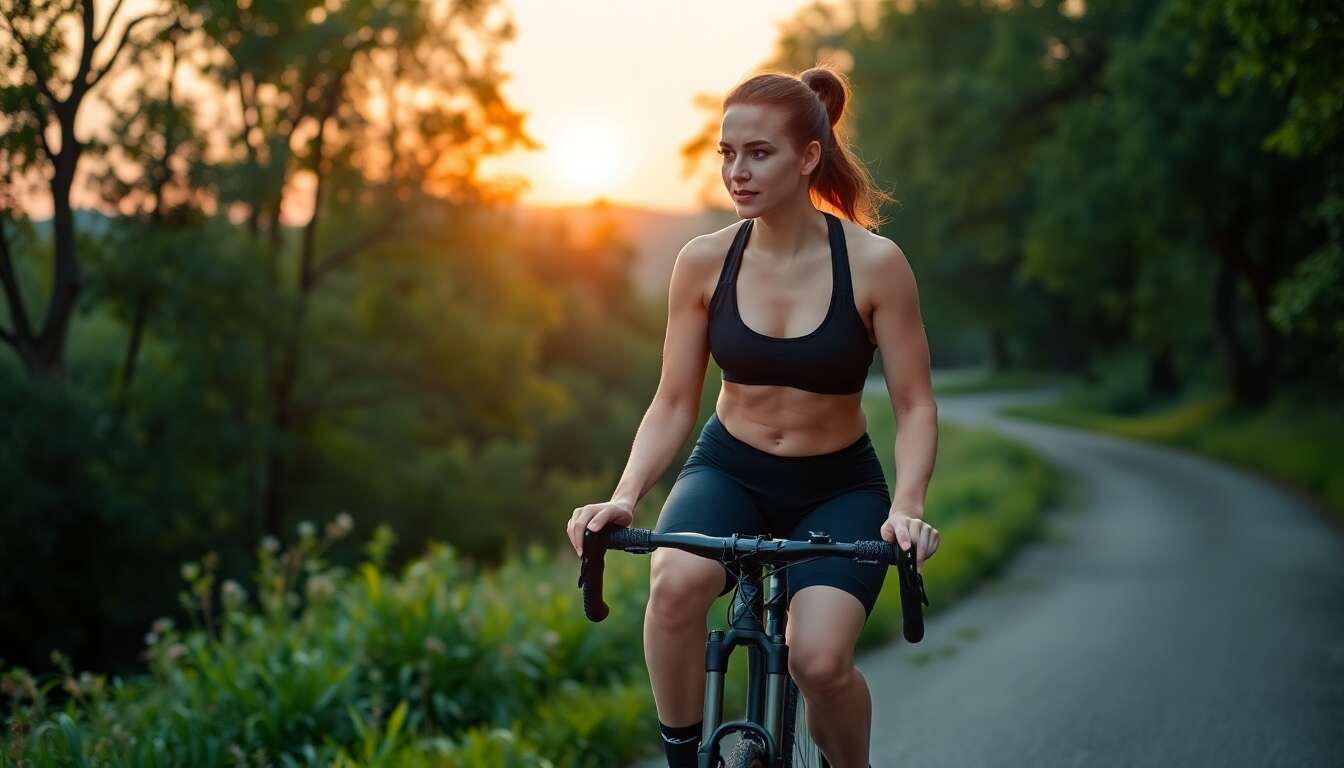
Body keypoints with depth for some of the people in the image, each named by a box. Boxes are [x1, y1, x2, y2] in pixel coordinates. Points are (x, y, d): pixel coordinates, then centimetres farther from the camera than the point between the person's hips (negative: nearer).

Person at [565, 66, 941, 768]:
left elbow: (915, 408, -10)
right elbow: (673, 405, -3)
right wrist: (625, 496, -20)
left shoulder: (874, 264, -13)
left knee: (819, 659, -25)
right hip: (729, 471, 1)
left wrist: (906, 508, -26)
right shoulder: (704, 262, -7)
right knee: (675, 584, -33)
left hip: (838, 486, -1)